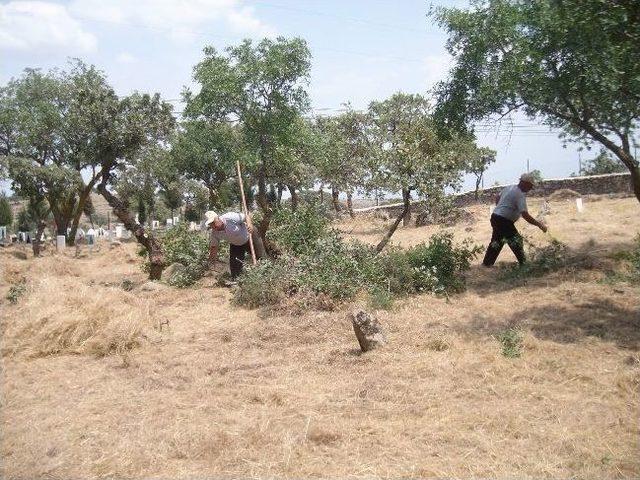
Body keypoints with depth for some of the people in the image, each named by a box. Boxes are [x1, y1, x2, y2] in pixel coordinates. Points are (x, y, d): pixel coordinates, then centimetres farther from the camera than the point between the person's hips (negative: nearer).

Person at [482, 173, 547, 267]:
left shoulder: (510, 188, 10)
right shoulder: (520, 195, -17)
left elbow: (497, 198, 24)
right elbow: (525, 215, -23)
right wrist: (539, 224, -19)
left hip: (495, 217, 10)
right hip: (504, 221, -10)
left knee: (496, 242, 19)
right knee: (516, 241, -3)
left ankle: (486, 263, 25)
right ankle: (523, 263, 0)